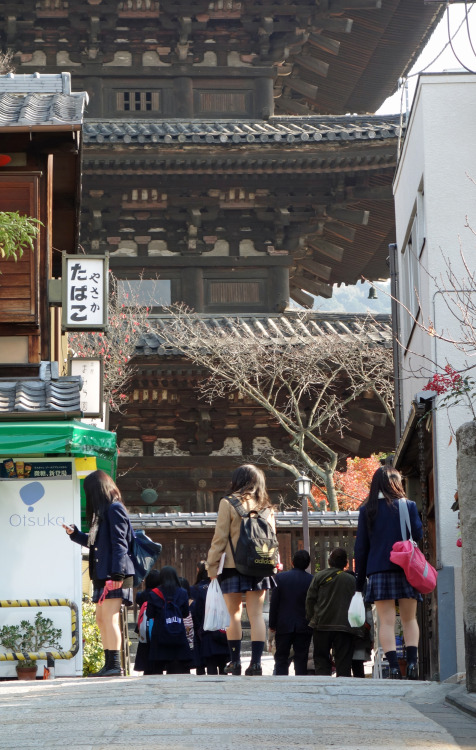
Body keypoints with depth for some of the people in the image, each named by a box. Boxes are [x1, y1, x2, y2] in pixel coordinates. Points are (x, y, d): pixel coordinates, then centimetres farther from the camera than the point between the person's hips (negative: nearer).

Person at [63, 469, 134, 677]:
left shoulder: (114, 509, -9)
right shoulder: (103, 511, 21)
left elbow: (119, 543, -16)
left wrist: (117, 573, -22)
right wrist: (75, 533, 27)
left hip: (115, 575, -10)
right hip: (103, 574, 10)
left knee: (110, 618, -13)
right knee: (101, 619, 10)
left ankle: (115, 665, -15)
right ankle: (109, 665, 13)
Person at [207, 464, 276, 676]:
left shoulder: (229, 503, -6)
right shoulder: (266, 506, 6)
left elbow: (220, 537, -7)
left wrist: (212, 566, -1)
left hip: (234, 565, -3)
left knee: (234, 613, 5)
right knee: (256, 613, 3)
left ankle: (235, 661, 5)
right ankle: (256, 661, -1)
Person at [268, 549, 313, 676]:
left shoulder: (280, 577, -4)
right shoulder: (312, 580, -5)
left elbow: (274, 602, -2)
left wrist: (272, 624, 4)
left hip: (284, 625, 0)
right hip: (304, 626, 0)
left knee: (281, 657, 7)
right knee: (301, 658, 4)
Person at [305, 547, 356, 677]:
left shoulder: (320, 576, 3)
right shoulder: (352, 580, 5)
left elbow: (310, 598, 2)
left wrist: (311, 618, 11)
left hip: (322, 624, 0)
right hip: (344, 626, 0)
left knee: (321, 657, 6)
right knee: (343, 660, 2)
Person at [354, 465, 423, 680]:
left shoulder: (367, 509, 4)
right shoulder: (408, 505, 1)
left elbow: (361, 547, 3)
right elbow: (417, 535, -3)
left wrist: (360, 580, 7)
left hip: (378, 570, 0)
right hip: (406, 569, 0)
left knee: (386, 621, -2)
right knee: (409, 619, 9)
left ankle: (394, 667, -12)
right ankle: (412, 662, -6)